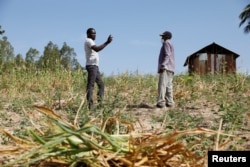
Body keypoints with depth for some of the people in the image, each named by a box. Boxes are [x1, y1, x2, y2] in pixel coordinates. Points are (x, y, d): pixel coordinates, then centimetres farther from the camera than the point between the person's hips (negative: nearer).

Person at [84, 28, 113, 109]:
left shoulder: (91, 42, 24)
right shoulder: (88, 41, -8)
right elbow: (97, 49, -25)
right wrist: (107, 42, -26)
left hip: (95, 66, 11)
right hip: (91, 66, -11)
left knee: (101, 84, 10)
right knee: (90, 85, -12)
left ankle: (100, 102, 8)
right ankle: (90, 104, -15)